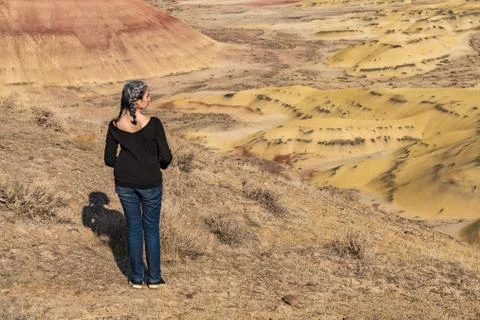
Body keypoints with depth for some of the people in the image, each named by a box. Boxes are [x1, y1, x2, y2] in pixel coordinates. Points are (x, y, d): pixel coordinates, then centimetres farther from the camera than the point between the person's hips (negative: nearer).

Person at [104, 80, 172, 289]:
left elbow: (109, 159, -2)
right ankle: (154, 277, 22)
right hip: (150, 183, -3)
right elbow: (166, 156, -14)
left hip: (125, 183, 3)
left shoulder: (115, 126, -8)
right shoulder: (153, 124, -20)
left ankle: (137, 277, 22)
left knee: (133, 227, 16)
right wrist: (160, 165, 9)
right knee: (151, 228, 14)